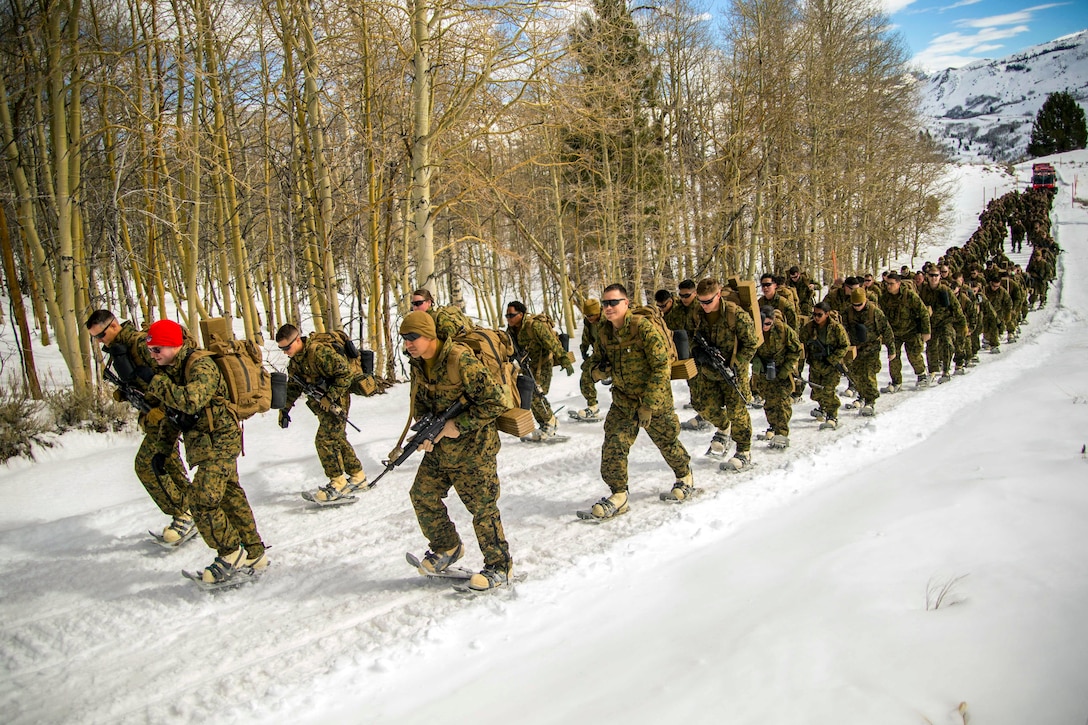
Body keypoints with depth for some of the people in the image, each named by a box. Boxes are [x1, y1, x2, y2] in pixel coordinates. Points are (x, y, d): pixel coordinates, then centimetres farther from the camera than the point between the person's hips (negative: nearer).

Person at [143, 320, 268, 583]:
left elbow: (190, 402, -36)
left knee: (202, 499, -14)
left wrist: (158, 384, -25)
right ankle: (254, 554, 22)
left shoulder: (200, 365, -19)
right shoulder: (172, 368, 9)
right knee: (231, 496, 13)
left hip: (219, 440, -9)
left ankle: (230, 554, 1)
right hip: (204, 442, 9)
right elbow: (173, 412, 21)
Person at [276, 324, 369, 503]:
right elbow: (293, 386, 19)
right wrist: (284, 408, 13)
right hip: (322, 403, 9)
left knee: (325, 440, -12)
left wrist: (330, 397, -23)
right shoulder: (295, 360, 6)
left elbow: (345, 374, -24)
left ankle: (338, 484, -3)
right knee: (337, 439, 13)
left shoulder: (319, 352, -24)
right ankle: (358, 478, 24)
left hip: (336, 401, -9)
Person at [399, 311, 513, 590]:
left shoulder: (461, 360, -24)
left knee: (482, 507, -1)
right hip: (439, 447, 8)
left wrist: (459, 425, -21)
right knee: (423, 495, 12)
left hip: (473, 447, -8)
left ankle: (499, 567, 16)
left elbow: (495, 402, -24)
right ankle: (447, 548, 34)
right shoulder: (418, 363, 1)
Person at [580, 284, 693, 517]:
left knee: (667, 443, 13)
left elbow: (661, 366, -22)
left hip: (654, 400, -5)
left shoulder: (643, 327, -21)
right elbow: (597, 361, 14)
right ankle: (618, 497, 5)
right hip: (623, 401, 5)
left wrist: (648, 405, -23)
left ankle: (685, 478, 41)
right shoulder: (605, 332, -1)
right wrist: (601, 368, -13)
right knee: (613, 446, -7)